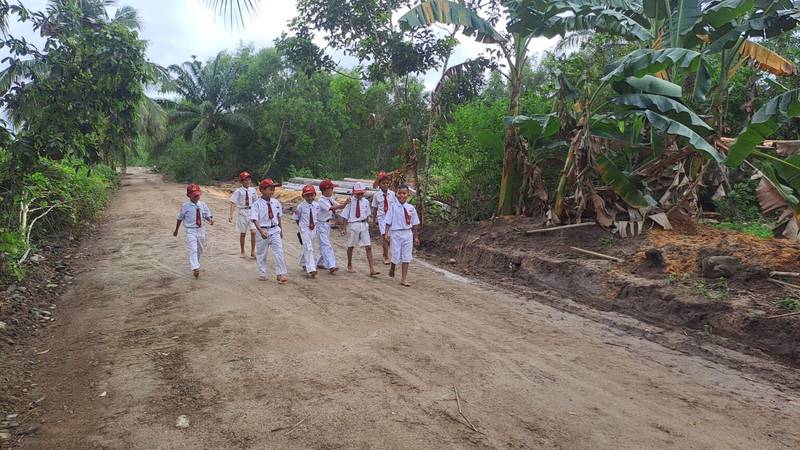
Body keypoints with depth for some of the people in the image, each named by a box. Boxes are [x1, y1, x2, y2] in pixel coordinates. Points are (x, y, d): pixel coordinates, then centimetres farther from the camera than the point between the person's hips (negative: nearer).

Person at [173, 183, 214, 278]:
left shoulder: (203, 205, 1)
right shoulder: (185, 206, -7)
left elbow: (207, 215, 7)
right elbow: (180, 218, 4)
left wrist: (210, 220, -17)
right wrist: (176, 230, 12)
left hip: (201, 230, 4)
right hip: (191, 231, -4)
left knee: (199, 250, 18)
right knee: (193, 249, -18)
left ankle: (196, 264, 40)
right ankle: (195, 268, -26)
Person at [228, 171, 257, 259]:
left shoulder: (253, 190, 2)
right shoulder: (238, 191, -8)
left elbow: (256, 202, 10)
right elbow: (233, 203, -11)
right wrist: (230, 215, -18)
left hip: (252, 212, 2)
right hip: (242, 212, -2)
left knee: (253, 232, -10)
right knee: (243, 233, 11)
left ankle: (253, 252, 2)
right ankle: (242, 252, 27)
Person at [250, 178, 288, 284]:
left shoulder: (276, 203, 1)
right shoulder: (257, 204, -12)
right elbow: (255, 219, -20)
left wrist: (281, 230, 18)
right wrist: (261, 231, -33)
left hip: (275, 230, 3)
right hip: (263, 231, -2)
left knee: (279, 252, -6)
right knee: (261, 253, 11)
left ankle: (280, 274, 0)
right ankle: (263, 274, 27)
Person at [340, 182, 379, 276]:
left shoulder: (366, 202, 1)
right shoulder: (350, 201, -10)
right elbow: (346, 216, -6)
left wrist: (365, 223, 13)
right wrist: (344, 228, -4)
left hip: (363, 225, 3)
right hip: (352, 225, -3)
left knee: (368, 247, -2)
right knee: (351, 246, 14)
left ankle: (372, 269, 0)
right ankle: (349, 266, 34)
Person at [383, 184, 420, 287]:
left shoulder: (411, 208, 2)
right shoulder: (393, 207, -4)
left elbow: (415, 224, 8)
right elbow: (388, 222, -4)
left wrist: (416, 237, 9)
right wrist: (386, 233, -14)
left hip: (408, 233, 2)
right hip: (396, 233, -2)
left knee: (406, 257, 3)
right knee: (396, 255, 2)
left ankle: (404, 279, 11)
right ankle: (392, 270, 35)